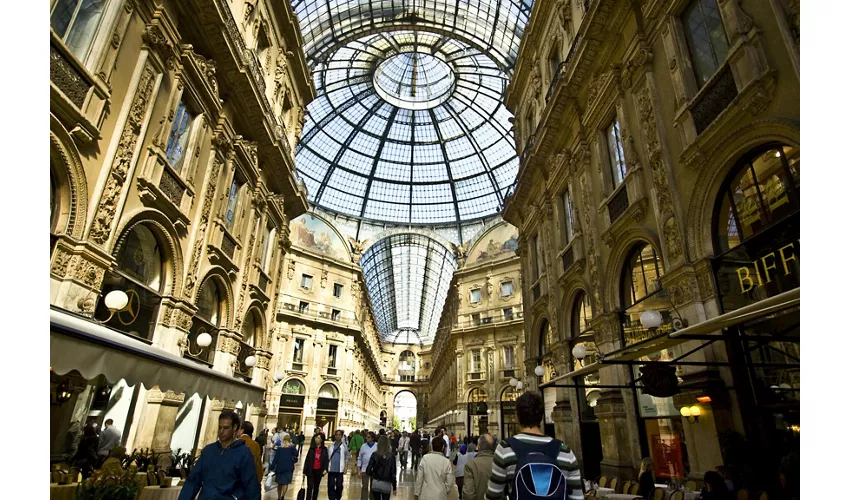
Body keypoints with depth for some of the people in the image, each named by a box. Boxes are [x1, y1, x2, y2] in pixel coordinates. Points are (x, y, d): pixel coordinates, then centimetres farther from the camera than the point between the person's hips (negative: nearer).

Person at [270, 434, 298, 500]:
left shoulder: (279, 448, 1)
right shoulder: (292, 447, -3)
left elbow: (275, 458, -2)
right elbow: (296, 454, -12)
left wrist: (271, 467, 3)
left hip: (280, 467, 2)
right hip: (289, 467, -2)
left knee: (280, 483, 16)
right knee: (286, 482, 0)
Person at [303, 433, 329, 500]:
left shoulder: (324, 449, -1)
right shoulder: (311, 448, 0)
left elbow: (326, 460, -1)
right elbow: (307, 459, 2)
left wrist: (325, 469, -16)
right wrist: (305, 471, 1)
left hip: (319, 471, 1)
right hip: (311, 470, -1)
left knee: (316, 487, 12)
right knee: (310, 487, -5)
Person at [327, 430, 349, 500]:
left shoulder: (344, 446, -1)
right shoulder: (330, 446, 4)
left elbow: (346, 458, 2)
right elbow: (327, 457, 8)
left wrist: (345, 468, -3)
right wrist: (326, 467, 2)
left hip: (340, 469, -1)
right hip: (331, 469, 1)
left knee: (339, 485, 5)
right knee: (331, 485, 3)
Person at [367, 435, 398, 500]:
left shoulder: (374, 455, -7)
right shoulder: (391, 456, -9)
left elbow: (368, 470, -9)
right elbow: (393, 473, -7)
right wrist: (394, 487, 2)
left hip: (375, 483, 1)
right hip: (386, 484, -1)